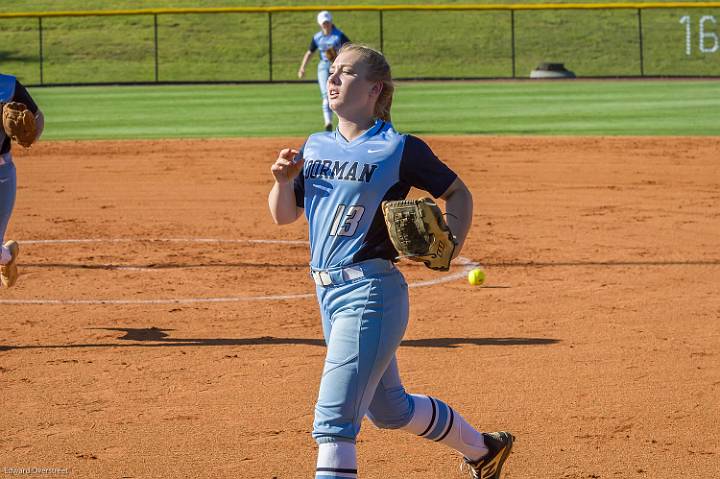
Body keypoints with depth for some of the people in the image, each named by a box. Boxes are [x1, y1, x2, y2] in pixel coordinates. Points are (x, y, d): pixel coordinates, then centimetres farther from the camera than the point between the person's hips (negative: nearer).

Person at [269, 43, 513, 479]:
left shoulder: (399, 149, -8)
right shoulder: (316, 147, 11)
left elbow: (457, 192, 2)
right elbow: (284, 215, 14)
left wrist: (452, 246, -13)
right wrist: (284, 179, -6)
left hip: (370, 293, -8)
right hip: (328, 292, 8)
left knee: (333, 419, -15)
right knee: (387, 408, 22)